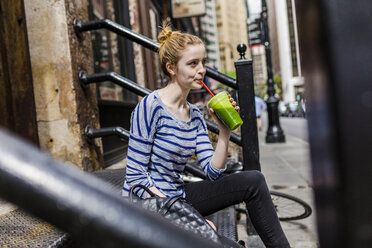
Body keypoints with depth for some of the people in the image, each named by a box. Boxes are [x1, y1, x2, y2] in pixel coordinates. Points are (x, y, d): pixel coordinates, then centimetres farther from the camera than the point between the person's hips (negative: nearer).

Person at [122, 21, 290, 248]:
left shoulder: (195, 115, 4)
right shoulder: (151, 106, -18)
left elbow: (213, 172, 0)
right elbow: (135, 178, -19)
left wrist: (225, 131, -14)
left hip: (177, 196, 7)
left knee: (254, 181, -5)